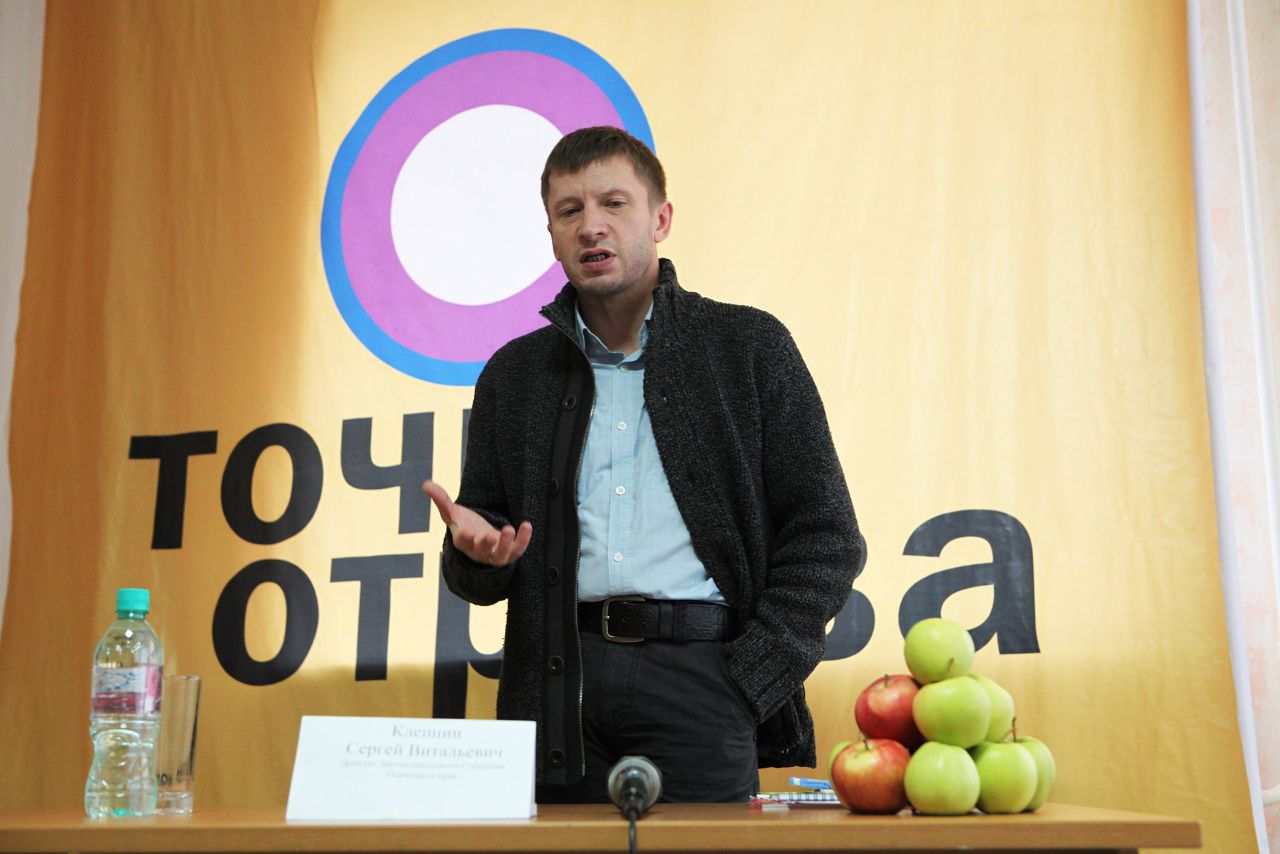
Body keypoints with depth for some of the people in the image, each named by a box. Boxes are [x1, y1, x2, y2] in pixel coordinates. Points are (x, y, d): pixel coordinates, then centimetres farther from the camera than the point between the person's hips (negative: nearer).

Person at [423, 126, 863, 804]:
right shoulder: (514, 374, 15)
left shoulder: (750, 346, 7)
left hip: (699, 671, -2)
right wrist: (476, 550, -6)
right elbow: (473, 574, 18)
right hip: (559, 692, 3)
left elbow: (826, 537, 3)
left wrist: (752, 680, -6)